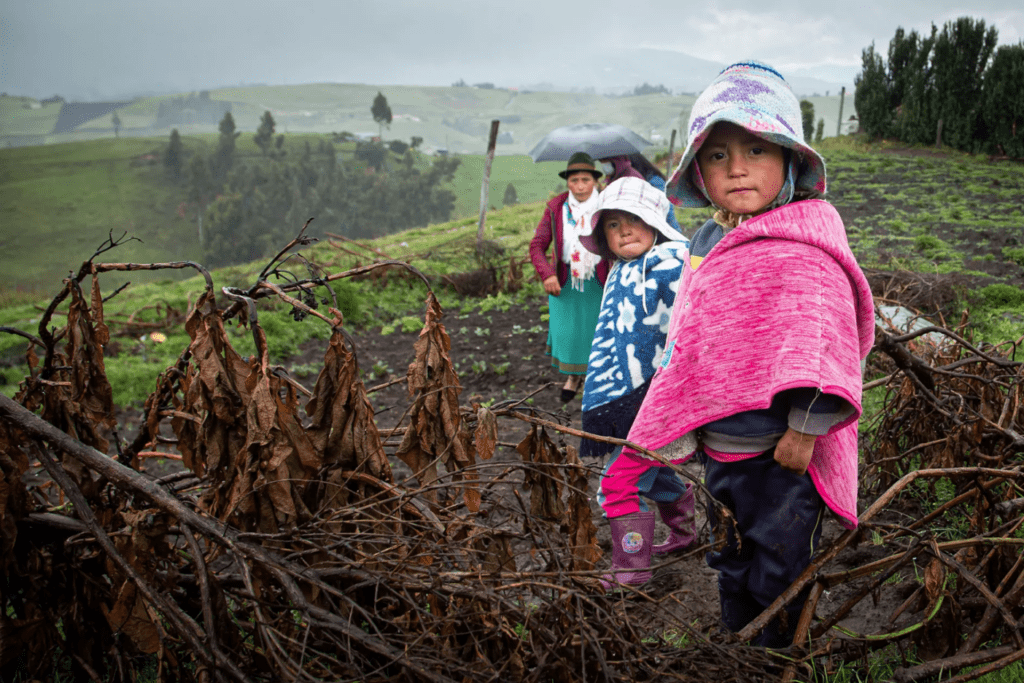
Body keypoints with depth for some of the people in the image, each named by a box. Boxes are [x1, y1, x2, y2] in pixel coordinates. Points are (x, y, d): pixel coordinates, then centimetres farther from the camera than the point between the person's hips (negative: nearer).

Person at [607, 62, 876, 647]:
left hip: (782, 449, -7)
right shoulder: (706, 243, 5)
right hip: (721, 445, 8)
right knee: (730, 560, 24)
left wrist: (805, 428, -20)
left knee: (779, 570, 11)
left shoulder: (804, 248, -19)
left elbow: (820, 339, -20)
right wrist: (688, 424, 19)